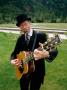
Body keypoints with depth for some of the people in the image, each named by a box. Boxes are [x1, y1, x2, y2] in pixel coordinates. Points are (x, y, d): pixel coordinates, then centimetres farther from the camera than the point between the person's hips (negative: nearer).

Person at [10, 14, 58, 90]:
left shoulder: (41, 35, -14)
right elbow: (15, 52, 10)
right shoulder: (20, 38, 3)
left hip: (37, 70, -4)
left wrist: (46, 54, -48)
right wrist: (12, 60, -12)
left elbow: (54, 51, -25)